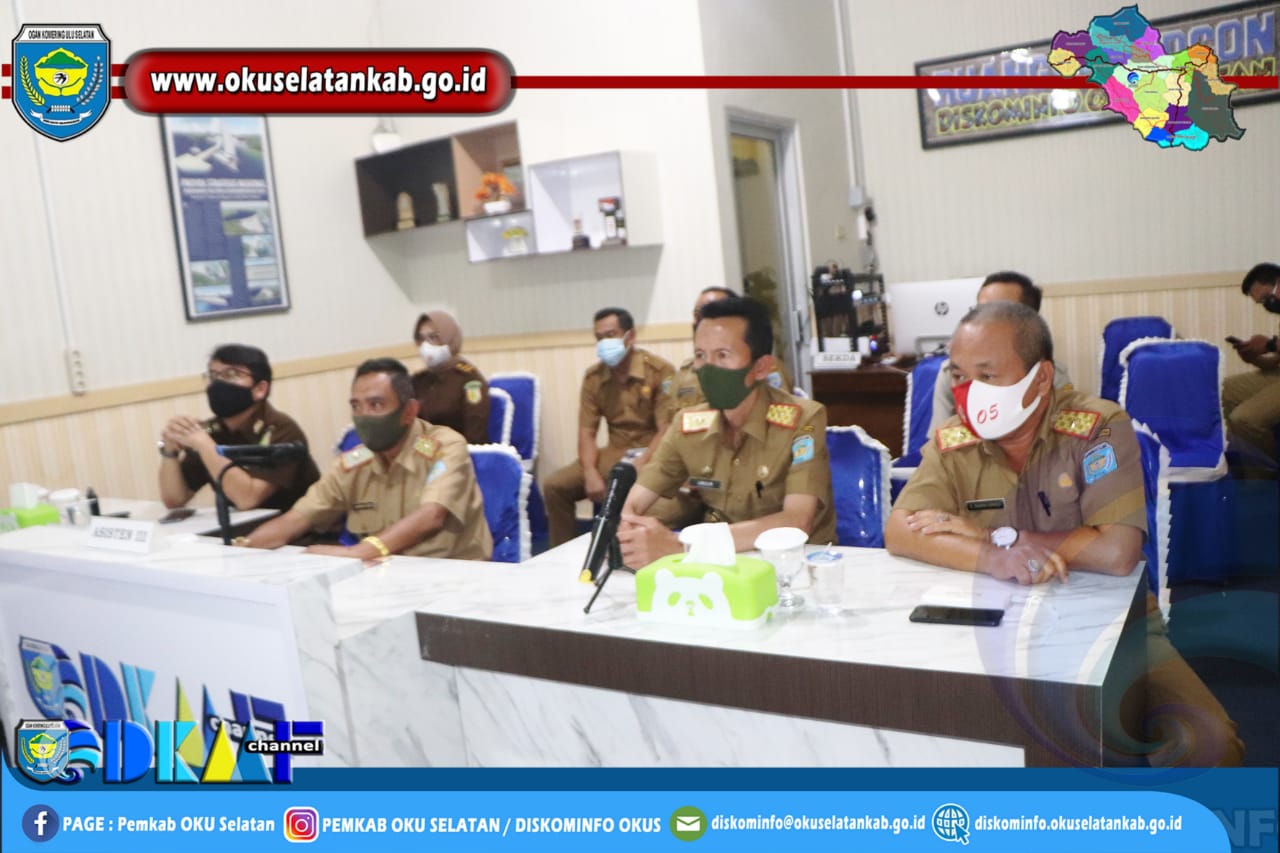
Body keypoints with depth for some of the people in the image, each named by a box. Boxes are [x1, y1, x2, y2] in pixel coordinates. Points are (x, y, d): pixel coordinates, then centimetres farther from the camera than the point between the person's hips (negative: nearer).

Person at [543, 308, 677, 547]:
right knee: (555, 485, -9)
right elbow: (586, 432, 1)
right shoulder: (593, 377, 5)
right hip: (614, 453, 5)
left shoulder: (660, 371, -10)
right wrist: (591, 474, -16)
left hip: (650, 455, -5)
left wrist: (637, 469, -25)